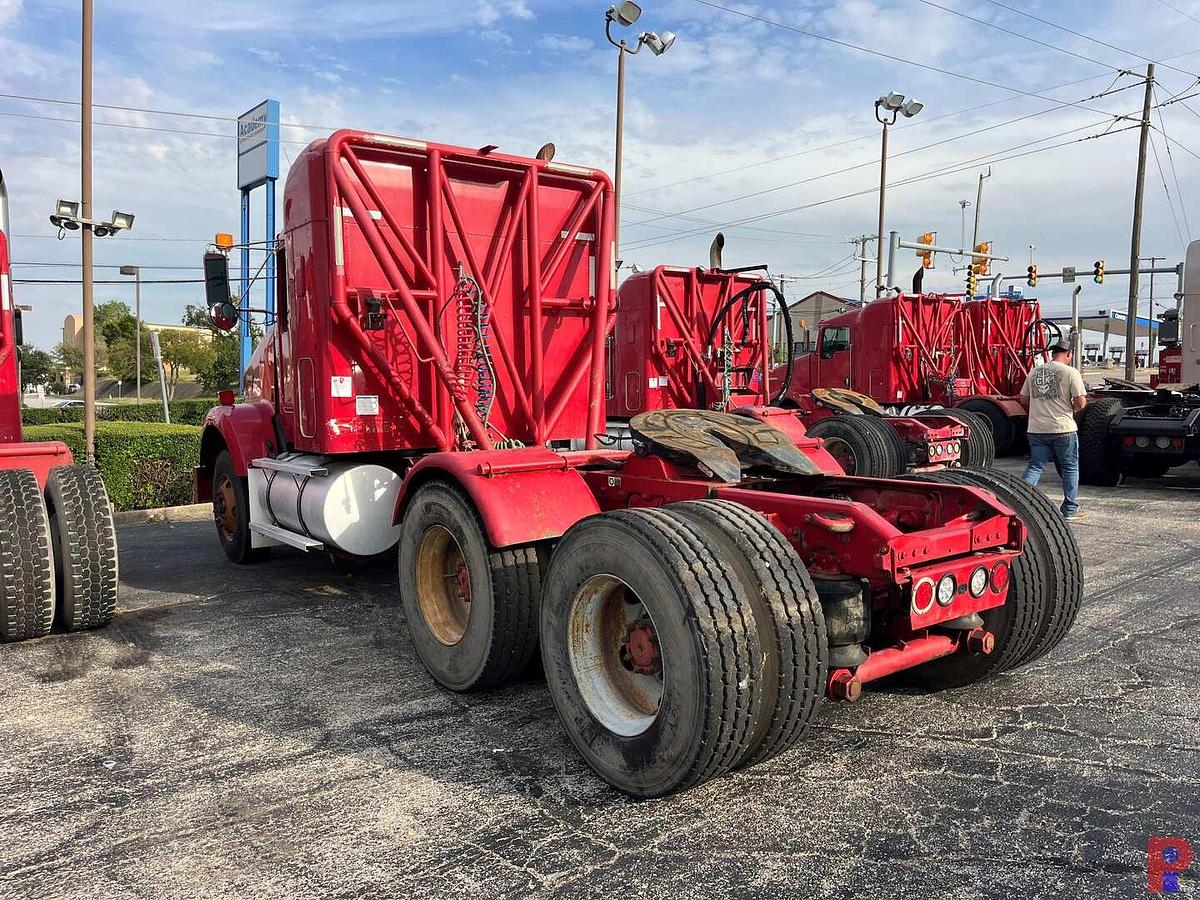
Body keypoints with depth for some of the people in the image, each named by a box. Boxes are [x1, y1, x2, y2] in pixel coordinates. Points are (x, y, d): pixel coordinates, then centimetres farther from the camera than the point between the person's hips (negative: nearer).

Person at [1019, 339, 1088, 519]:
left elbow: (1024, 400, 12)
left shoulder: (1034, 371, 7)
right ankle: (1070, 509, 18)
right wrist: (1073, 407, 11)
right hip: (1063, 429, -4)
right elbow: (1080, 402, -10)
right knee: (1070, 468, 11)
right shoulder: (1070, 372, -6)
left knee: (1035, 466, 9)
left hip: (1036, 429, 4)